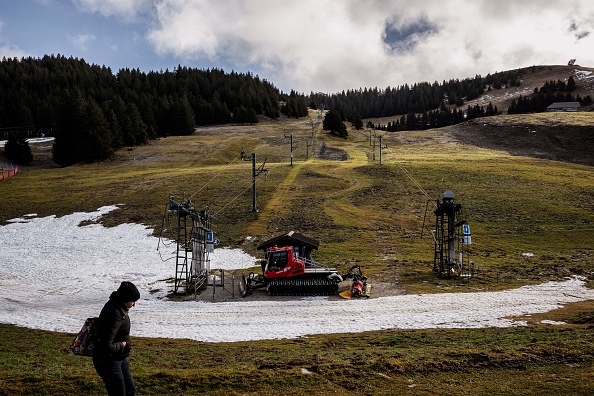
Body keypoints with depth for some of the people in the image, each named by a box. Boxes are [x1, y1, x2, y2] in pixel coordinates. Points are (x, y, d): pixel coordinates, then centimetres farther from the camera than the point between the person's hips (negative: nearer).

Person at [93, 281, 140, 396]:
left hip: (120, 359, 10)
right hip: (108, 361, -10)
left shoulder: (114, 305, 1)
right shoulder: (115, 315, -30)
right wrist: (122, 345, -16)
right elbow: (107, 346, -34)